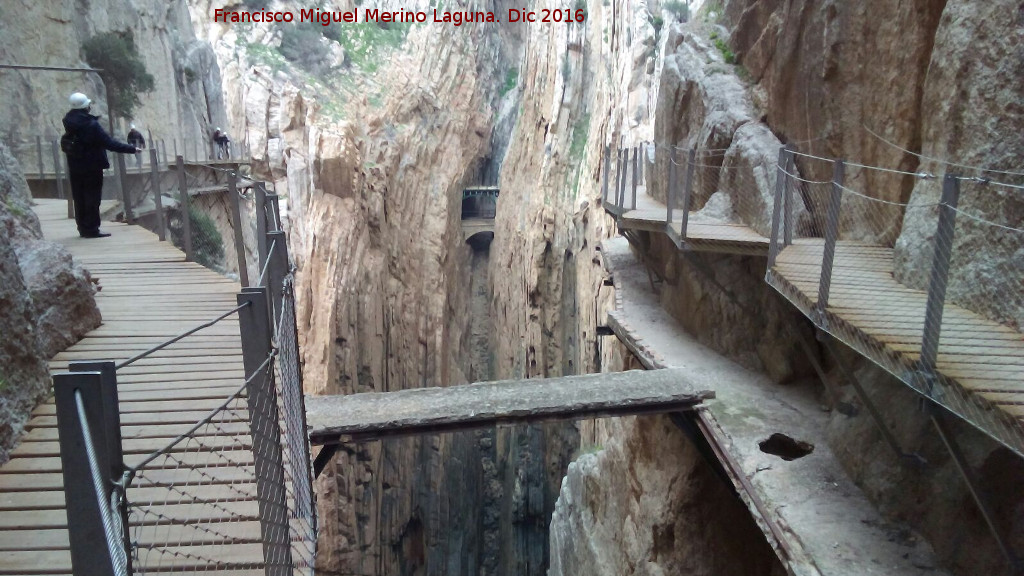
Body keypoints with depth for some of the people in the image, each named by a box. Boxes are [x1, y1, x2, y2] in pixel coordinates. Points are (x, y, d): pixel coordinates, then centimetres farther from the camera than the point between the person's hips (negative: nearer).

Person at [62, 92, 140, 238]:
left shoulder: (68, 121, 3)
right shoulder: (91, 124, -17)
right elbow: (109, 143, -19)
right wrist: (132, 149, -15)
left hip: (75, 166, 7)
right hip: (92, 166, -7)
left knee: (79, 199, 11)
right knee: (92, 198, -1)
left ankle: (83, 229, 18)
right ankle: (92, 229, 0)